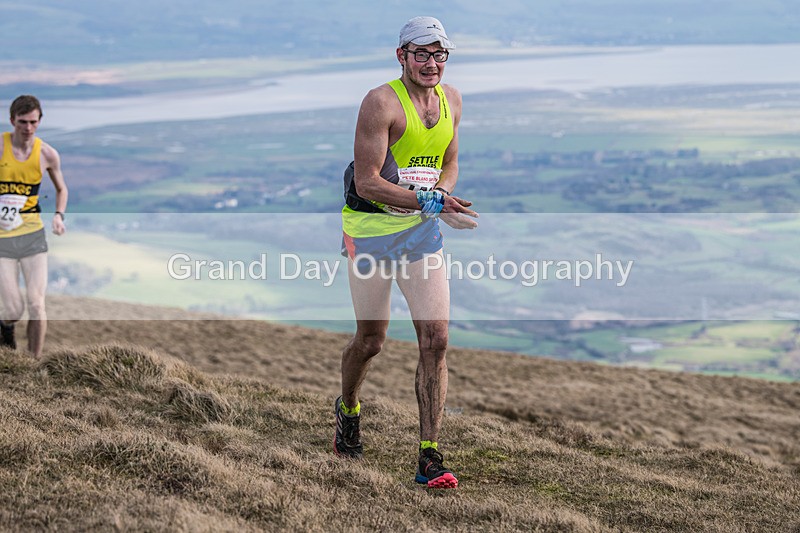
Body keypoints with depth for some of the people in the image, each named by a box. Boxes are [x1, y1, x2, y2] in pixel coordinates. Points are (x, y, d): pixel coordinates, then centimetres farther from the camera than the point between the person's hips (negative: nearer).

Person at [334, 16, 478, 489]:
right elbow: (367, 183, -19)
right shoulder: (381, 102, -15)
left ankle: (430, 458, -4)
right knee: (372, 339, 7)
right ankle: (348, 410, 40)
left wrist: (444, 194, -3)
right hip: (372, 228, -5)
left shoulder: (451, 99, 7)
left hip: (423, 229, 5)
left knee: (436, 338, -7)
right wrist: (429, 201, -26)